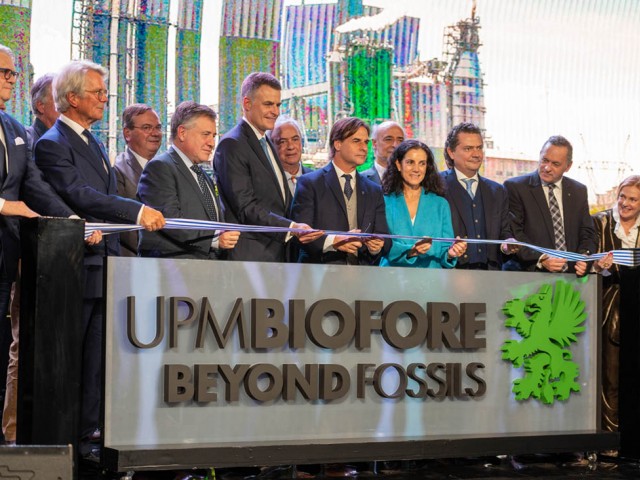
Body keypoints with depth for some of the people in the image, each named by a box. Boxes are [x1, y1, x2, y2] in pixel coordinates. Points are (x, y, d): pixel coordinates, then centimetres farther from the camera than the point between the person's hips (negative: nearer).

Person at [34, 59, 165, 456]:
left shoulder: (94, 143, 19)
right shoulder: (53, 144, -10)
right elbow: (78, 195, -23)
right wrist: (137, 211, -27)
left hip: (104, 264, 9)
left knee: (97, 357, 9)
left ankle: (90, 429, 13)